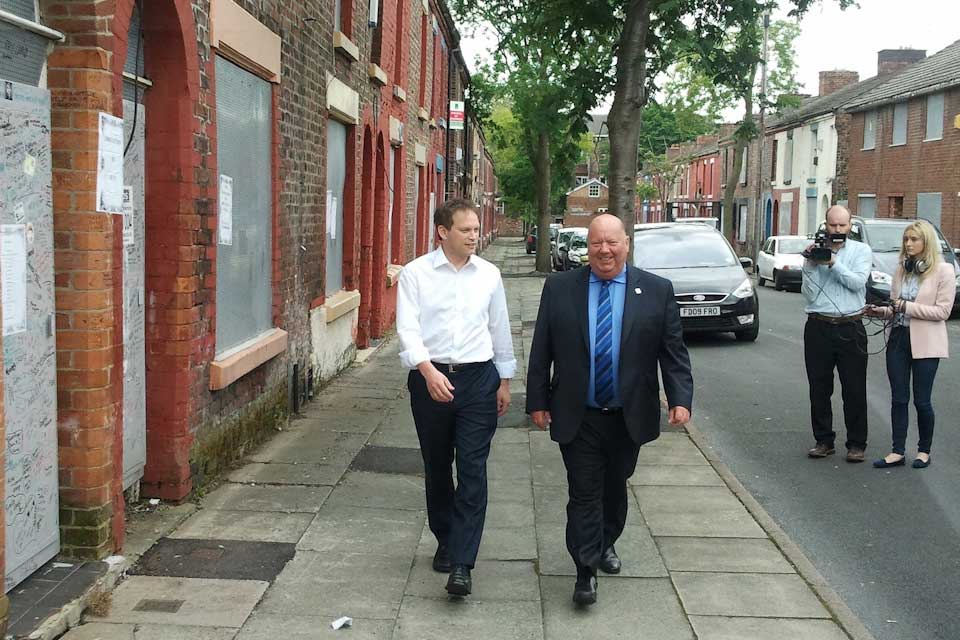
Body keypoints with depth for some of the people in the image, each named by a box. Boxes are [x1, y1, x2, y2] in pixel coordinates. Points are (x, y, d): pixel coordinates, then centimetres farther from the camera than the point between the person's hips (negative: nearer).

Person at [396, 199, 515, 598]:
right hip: (430, 378, 0)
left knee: (473, 472, -6)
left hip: (478, 379, 1)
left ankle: (461, 564, -4)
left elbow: (500, 330, 13)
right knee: (437, 469, 13)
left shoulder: (488, 274, 5)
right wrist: (428, 371, -25)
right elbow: (407, 329, -11)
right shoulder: (416, 274, -3)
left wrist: (505, 380, 14)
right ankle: (446, 541, 33)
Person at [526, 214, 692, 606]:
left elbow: (673, 351, -2)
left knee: (615, 486, 18)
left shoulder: (657, 291, -2)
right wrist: (538, 401, -2)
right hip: (578, 417, -1)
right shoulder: (559, 288, -2)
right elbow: (541, 351, 1)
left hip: (629, 416, 2)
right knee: (584, 493, 0)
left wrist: (680, 398, -12)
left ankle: (606, 544, 41)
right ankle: (586, 571, 9)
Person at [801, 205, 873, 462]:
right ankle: (823, 440, 19)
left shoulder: (861, 250, 6)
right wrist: (811, 266, -12)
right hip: (818, 327, 2)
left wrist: (833, 263, -19)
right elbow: (809, 294, -1)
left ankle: (856, 444, 10)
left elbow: (858, 282, -12)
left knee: (855, 390, 1)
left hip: (850, 328, -2)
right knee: (819, 389, 7)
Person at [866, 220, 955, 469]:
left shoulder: (943, 271, -6)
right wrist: (882, 311, -2)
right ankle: (898, 451, 11)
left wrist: (907, 307, -17)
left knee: (922, 400, 3)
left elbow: (943, 311, -13)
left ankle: (924, 451, 20)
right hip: (898, 338, 5)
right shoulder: (902, 269, 11)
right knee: (898, 398, 6)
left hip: (925, 343, -5)